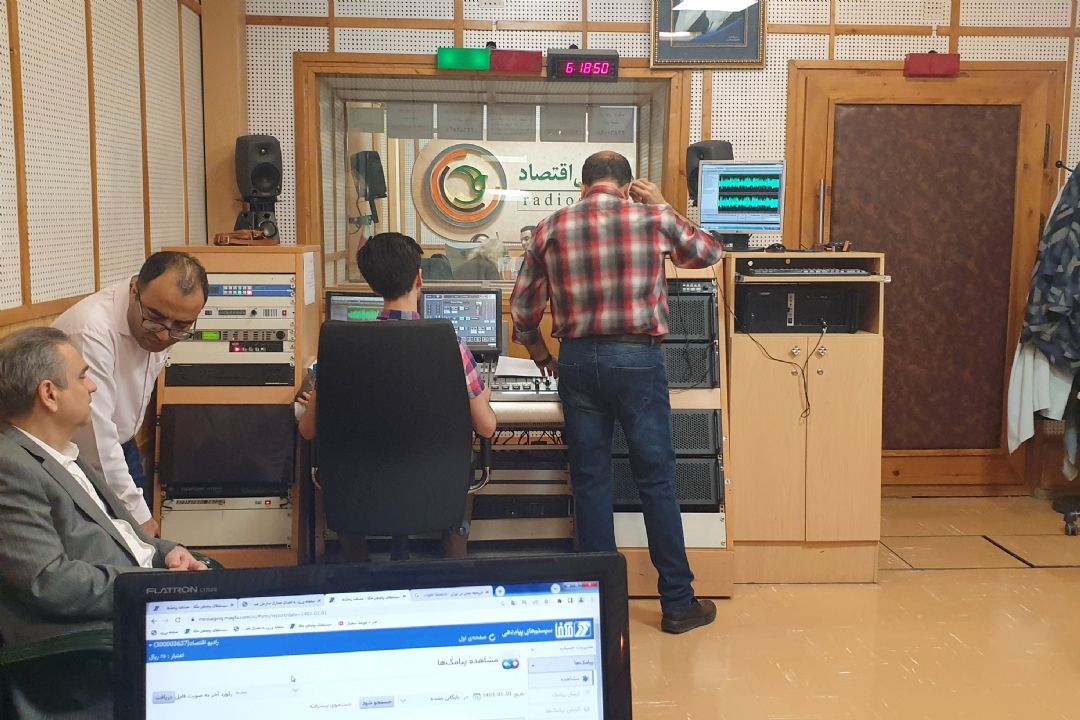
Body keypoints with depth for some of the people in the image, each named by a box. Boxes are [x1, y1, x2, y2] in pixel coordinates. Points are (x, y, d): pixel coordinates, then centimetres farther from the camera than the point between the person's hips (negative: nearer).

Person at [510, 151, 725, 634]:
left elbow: (522, 306, 10)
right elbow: (710, 252, 18)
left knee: (590, 481, 10)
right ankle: (678, 603, 14)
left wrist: (539, 353, 25)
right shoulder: (652, 218, 0)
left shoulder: (551, 228, 6)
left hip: (577, 360, 2)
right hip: (637, 358, -2)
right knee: (656, 481, 5)